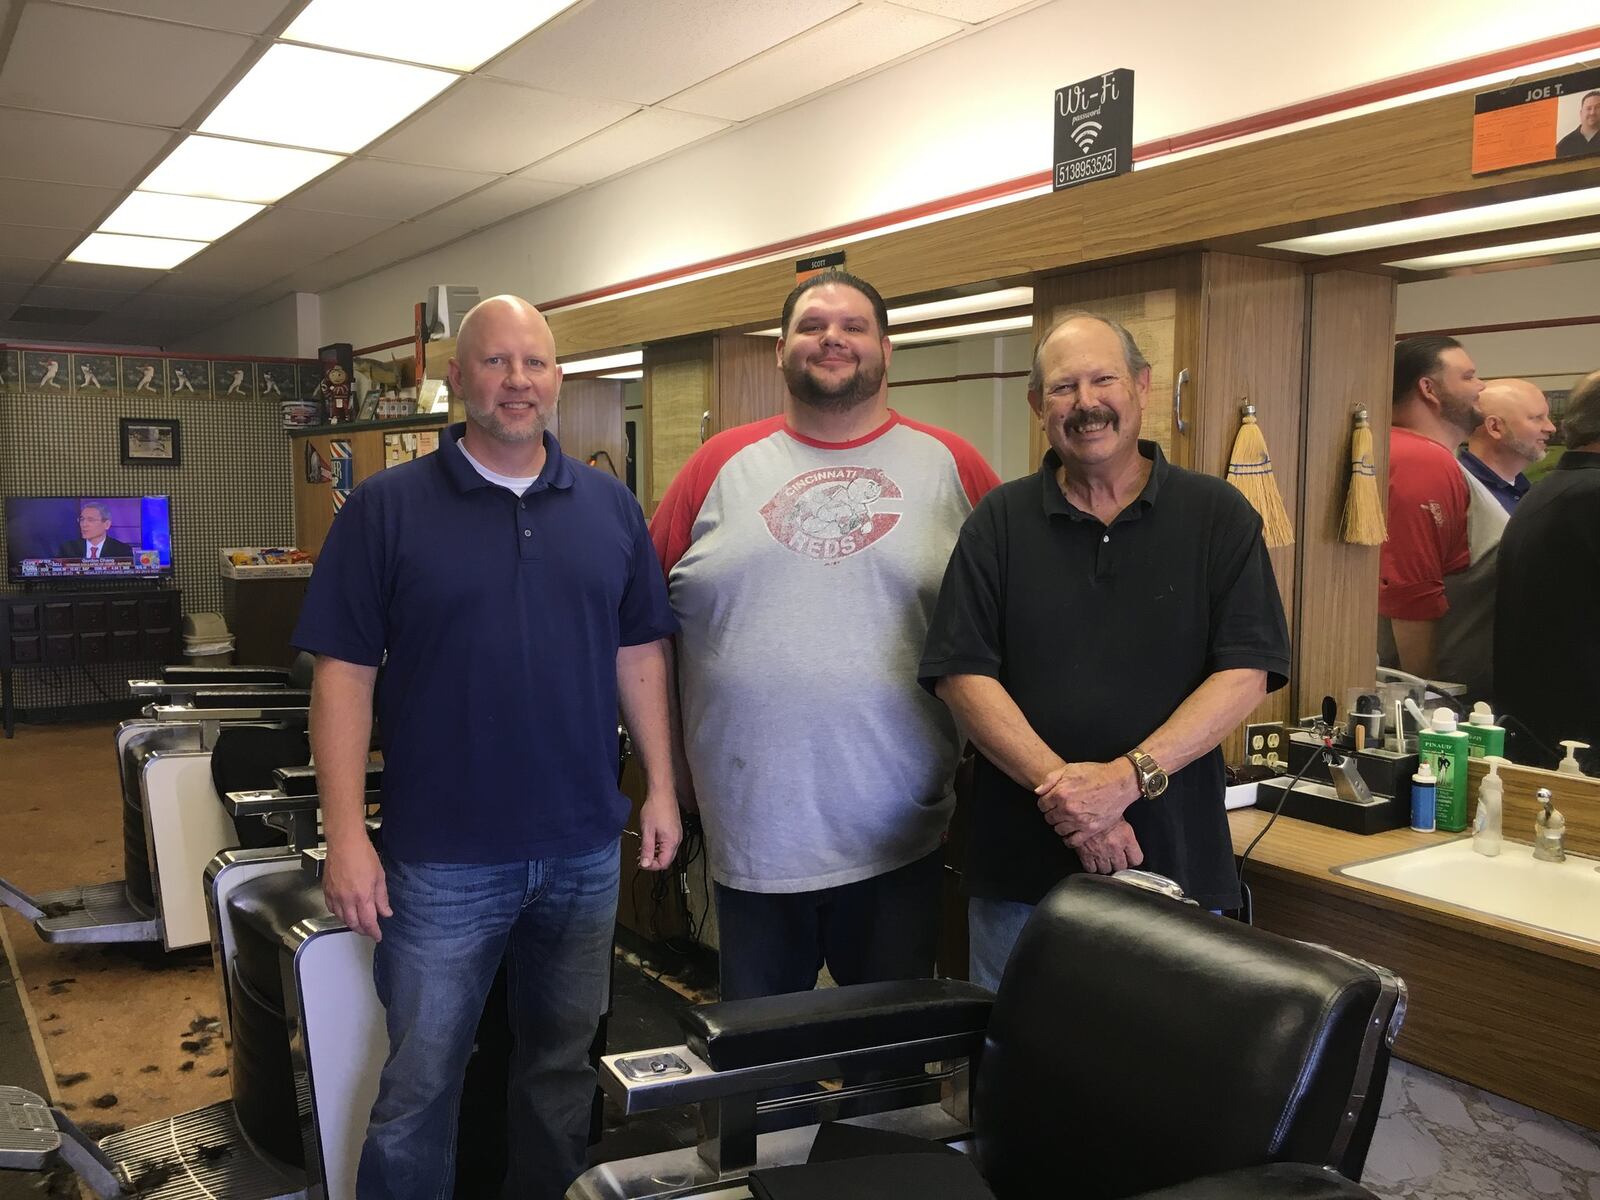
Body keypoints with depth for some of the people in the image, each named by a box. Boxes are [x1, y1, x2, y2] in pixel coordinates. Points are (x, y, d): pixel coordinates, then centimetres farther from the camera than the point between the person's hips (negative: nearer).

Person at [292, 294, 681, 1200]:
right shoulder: (388, 508, -5)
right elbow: (344, 675, -7)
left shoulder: (610, 506, 4)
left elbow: (640, 654, 8)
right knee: (420, 1085, 10)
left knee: (566, 1062, 19)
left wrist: (661, 787, 4)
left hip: (586, 850, 3)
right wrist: (347, 835, -11)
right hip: (441, 858, -3)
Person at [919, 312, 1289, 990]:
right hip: (1020, 868, 1)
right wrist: (1060, 786, -16)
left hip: (1175, 860, 0)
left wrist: (1128, 776, -18)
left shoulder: (1220, 518, 2)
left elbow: (1246, 674, -6)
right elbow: (961, 675, -5)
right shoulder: (999, 522, 3)